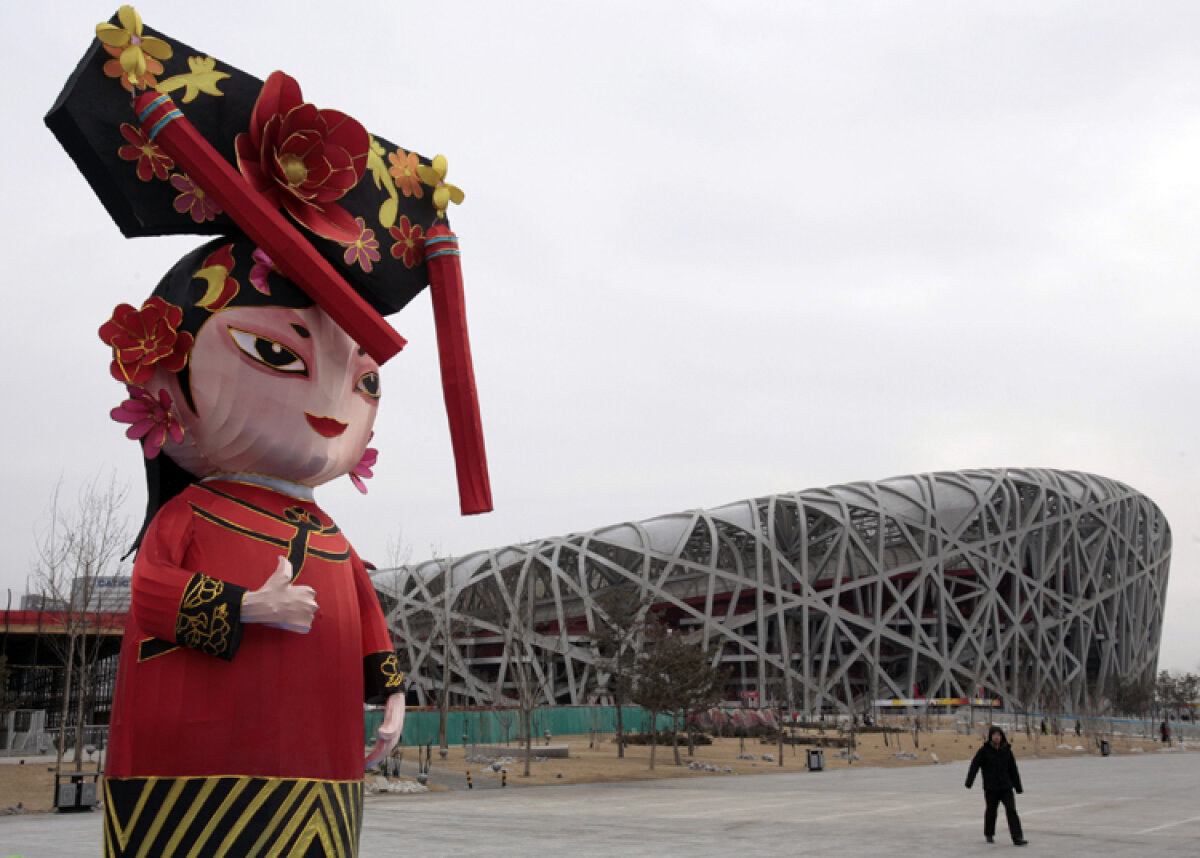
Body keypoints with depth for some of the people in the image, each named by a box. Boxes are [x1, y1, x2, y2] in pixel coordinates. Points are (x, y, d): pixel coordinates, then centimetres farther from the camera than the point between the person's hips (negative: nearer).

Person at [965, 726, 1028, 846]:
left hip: (1006, 787, 2)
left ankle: (1017, 838, -9)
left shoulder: (1006, 751, 5)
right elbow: (974, 766, -10)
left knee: (1011, 811, -8)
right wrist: (969, 781, -21)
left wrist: (1018, 787, 14)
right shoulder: (984, 751, -5)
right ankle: (989, 835, 29)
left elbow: (1013, 770, 12)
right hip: (990, 788, -2)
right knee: (991, 812, 10)